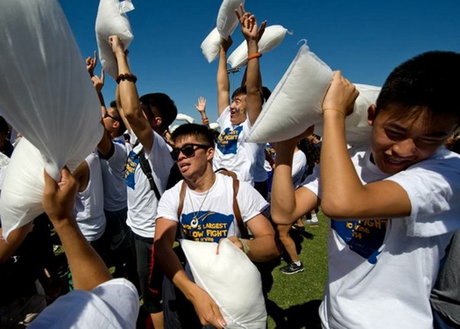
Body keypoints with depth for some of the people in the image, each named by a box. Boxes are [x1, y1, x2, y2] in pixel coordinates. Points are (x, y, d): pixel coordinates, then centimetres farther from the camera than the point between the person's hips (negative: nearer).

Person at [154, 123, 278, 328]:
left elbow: (272, 244, -14)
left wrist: (243, 246, -36)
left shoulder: (240, 190, -12)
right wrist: (193, 292, -36)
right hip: (190, 287, 2)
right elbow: (161, 246, -20)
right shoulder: (171, 196, -7)